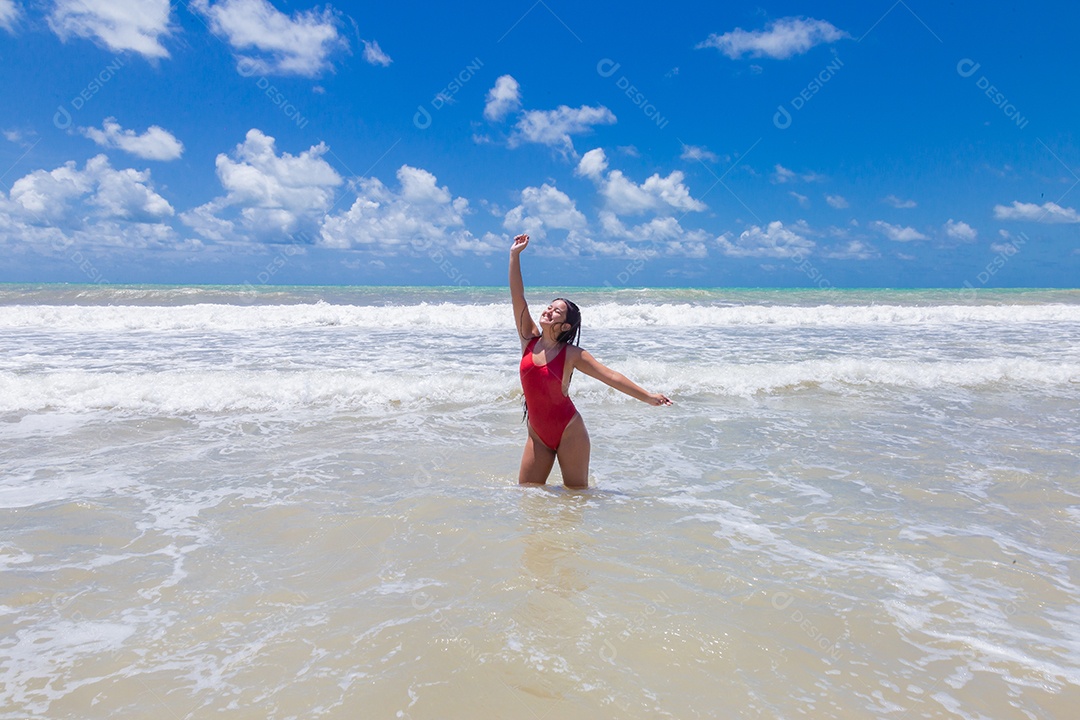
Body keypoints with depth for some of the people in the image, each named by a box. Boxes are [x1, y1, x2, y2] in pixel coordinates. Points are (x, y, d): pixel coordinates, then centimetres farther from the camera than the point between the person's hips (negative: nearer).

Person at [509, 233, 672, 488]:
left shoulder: (572, 354, -9)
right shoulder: (529, 340, 0)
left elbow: (610, 376, -10)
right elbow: (517, 297, -4)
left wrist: (647, 396, -15)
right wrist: (514, 255, -7)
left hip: (568, 431, -4)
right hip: (537, 434, 4)